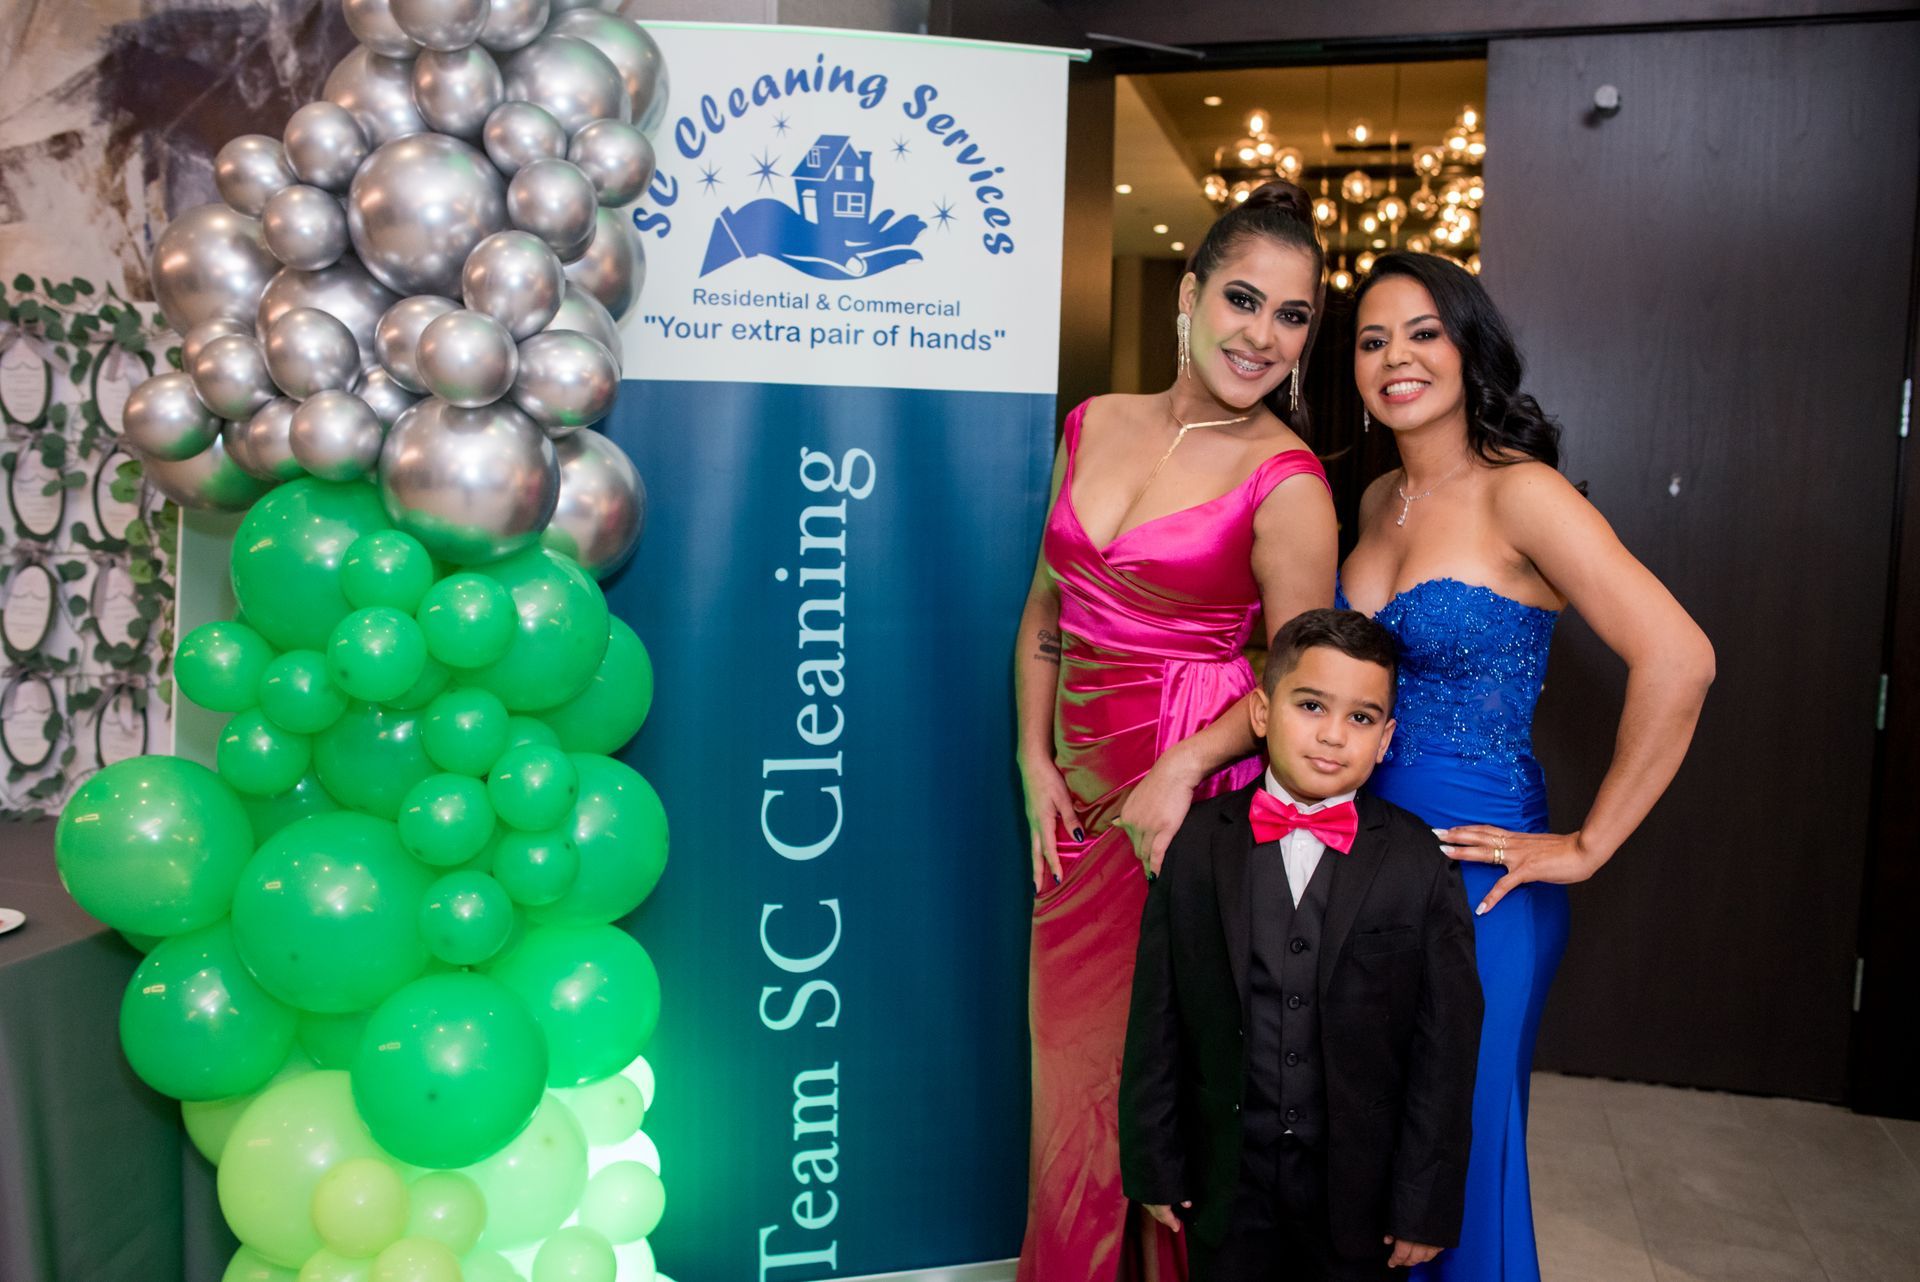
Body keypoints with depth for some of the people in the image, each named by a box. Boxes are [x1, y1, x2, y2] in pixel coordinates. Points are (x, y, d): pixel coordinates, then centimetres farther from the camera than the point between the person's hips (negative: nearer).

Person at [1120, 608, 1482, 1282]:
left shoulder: (1423, 866, -9)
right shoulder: (1193, 845, -7)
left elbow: (1445, 1046, -7)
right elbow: (1156, 1021, -2)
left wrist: (1427, 1203, -5)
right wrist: (1154, 1165, 0)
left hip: (1361, 1187, 0)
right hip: (1226, 1178, 1)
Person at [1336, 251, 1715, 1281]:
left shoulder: (1520, 494, -14)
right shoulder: (1378, 501, 8)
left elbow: (1677, 659, -23)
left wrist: (1587, 846, -17)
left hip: (1478, 871, -6)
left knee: (1460, 1154, 8)